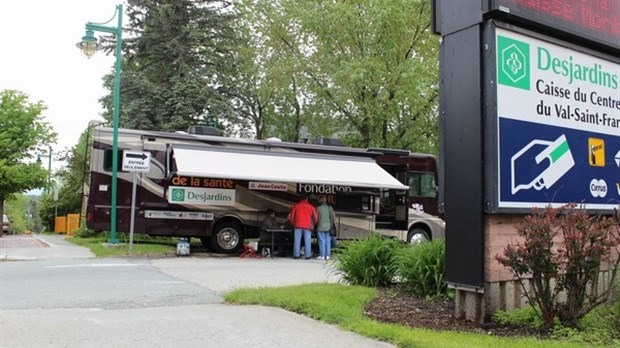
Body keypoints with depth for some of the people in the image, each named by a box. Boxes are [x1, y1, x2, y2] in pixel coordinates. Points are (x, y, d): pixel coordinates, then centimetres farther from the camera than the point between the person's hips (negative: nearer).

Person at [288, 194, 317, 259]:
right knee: (307, 241, 1)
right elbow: (316, 217, 7)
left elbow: (291, 216, 8)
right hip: (307, 226, 0)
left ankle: (296, 255, 1)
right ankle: (307, 255, -2)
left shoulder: (296, 205, 7)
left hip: (298, 225, 0)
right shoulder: (310, 206, 8)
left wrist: (293, 224, 22)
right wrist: (313, 225, 20)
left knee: (297, 240, 3)